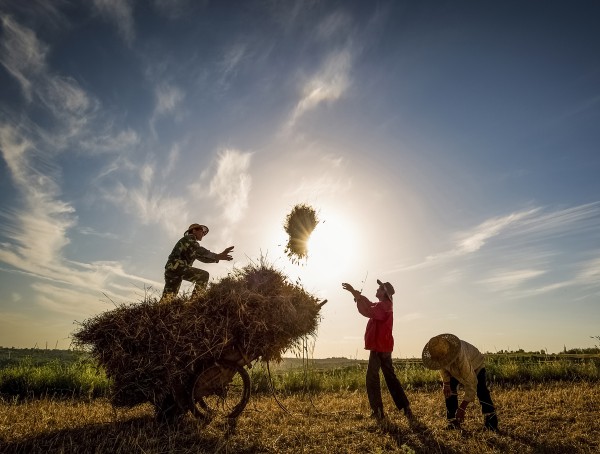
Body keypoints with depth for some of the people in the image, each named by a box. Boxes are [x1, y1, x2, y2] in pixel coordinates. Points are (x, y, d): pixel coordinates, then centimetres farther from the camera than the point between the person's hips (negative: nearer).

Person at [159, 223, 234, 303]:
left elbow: (201, 257, 25)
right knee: (204, 275, -16)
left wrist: (218, 258, 15)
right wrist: (218, 256, -30)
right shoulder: (189, 238, 1)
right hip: (176, 267, -10)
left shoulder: (191, 243, 31)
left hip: (171, 268, 10)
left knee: (167, 299, 8)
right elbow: (200, 251, -17)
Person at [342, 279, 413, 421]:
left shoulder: (384, 306, -17)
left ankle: (378, 411, 1)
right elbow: (368, 304, 22)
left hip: (379, 347, -10)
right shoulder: (384, 305, 14)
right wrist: (353, 291, 16)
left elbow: (367, 311, -31)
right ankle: (406, 407, 15)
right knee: (390, 377, 14)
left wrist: (358, 298, -21)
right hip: (383, 347, 10)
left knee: (372, 377, -2)